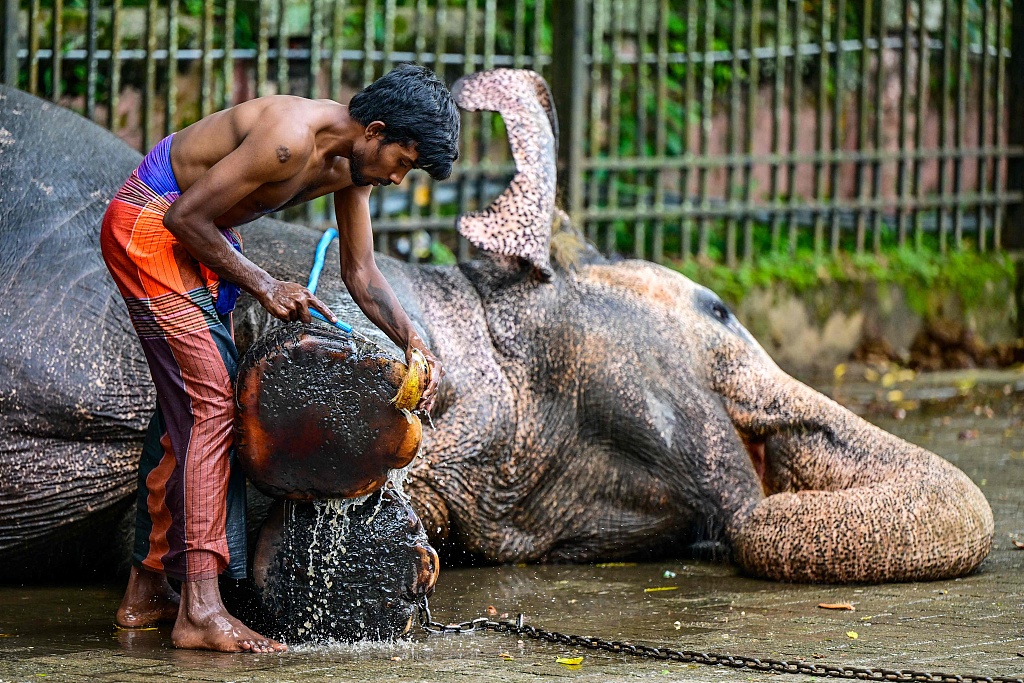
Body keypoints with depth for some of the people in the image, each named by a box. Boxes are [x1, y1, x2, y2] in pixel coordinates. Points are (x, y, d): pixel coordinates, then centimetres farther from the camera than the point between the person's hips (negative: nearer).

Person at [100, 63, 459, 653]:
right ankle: (200, 610, -22)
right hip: (149, 227, -11)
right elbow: (186, 216, -25)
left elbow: (362, 273, 9)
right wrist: (262, 285, -18)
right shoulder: (290, 139, -29)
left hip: (196, 237, 11)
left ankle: (146, 593, 22)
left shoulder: (350, 164, 0)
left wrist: (416, 346, -3)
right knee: (209, 399, -17)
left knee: (185, 403, 13)